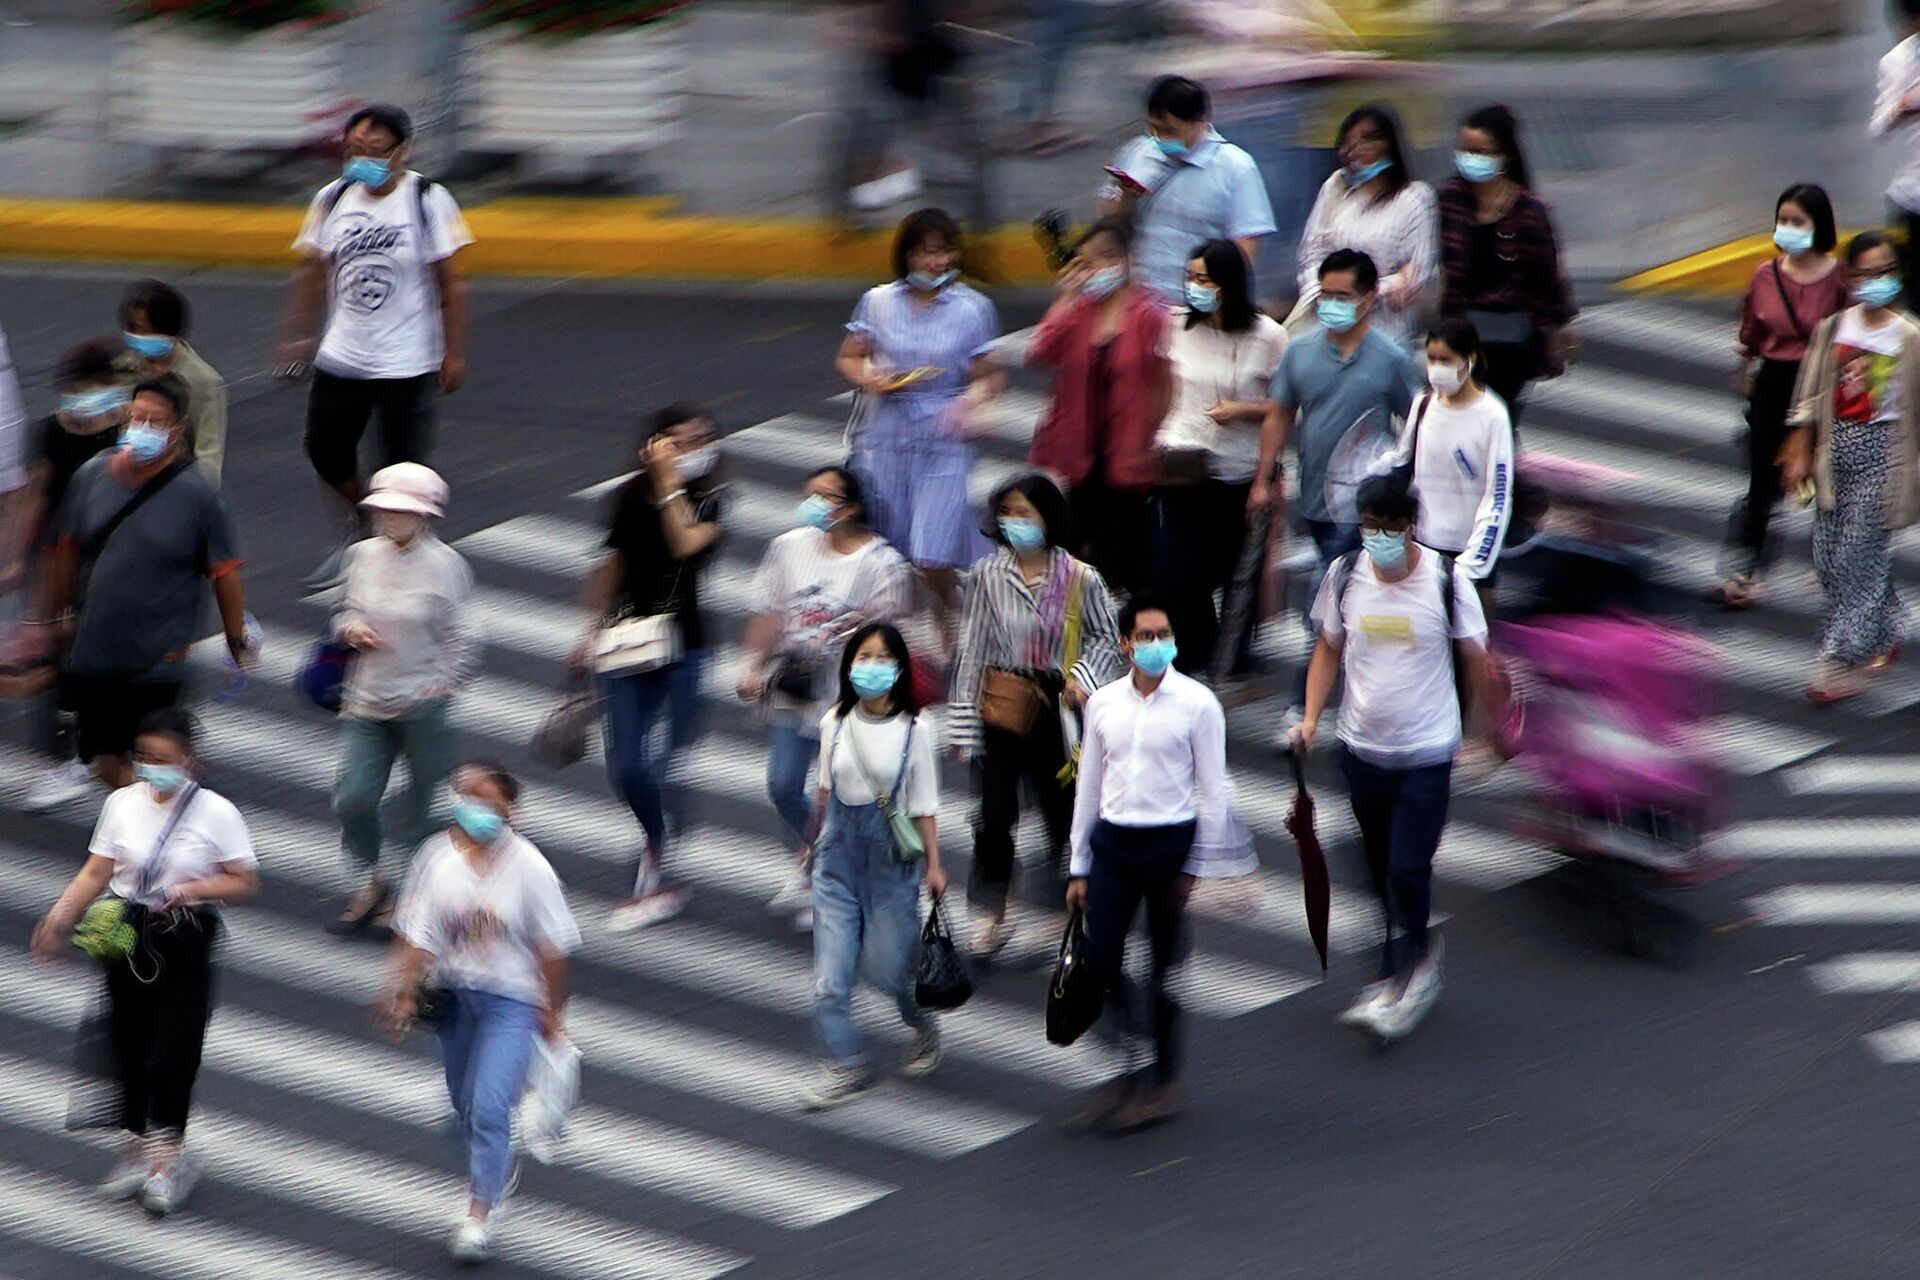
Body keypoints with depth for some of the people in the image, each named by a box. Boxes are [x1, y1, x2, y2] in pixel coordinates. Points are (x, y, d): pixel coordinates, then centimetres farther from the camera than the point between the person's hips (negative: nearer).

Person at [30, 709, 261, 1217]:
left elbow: (246, 882, -5)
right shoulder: (123, 803, 1)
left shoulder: (215, 812, -7)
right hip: (129, 935, 3)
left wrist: (191, 889, -19)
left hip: (185, 942, -3)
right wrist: (60, 917, -10)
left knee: (172, 1050, -4)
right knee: (128, 1042, 8)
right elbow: (95, 872, 3)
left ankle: (166, 1158, 6)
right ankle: (136, 1148, 23)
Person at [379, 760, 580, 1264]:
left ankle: (479, 1214, -6)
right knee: (464, 1105, 17)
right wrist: (403, 991, -15)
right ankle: (498, 1171, 44)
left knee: (489, 1107, -13)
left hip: (511, 1000, -4)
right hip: (453, 992, 4)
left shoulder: (528, 867, -13)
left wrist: (553, 1010, -1)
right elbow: (417, 934, -4)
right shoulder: (436, 858, -5)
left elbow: (551, 948, -5)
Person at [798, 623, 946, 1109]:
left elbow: (924, 805, -3)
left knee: (887, 966, 1)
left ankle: (924, 1028, 33)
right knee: (830, 974, -4)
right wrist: (815, 841, 21)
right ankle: (845, 1066, 5)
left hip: (892, 853, -3)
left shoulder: (913, 728, -8)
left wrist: (933, 864, -3)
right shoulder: (835, 722, 1)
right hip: (840, 849, 3)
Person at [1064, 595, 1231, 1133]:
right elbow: (1088, 785, 12)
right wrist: (1078, 867, 12)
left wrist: (1199, 866, -6)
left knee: (1166, 968, 4)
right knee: (1100, 963, -2)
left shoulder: (1197, 704, -5)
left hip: (1171, 841, -3)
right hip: (1112, 841, 3)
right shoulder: (1103, 702, 6)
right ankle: (1122, 1075, 13)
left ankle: (1164, 1084, 16)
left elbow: (1214, 790, -3)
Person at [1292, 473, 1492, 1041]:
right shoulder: (1345, 576, -2)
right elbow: (1329, 648, 12)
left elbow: (1474, 658, 0)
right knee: (1382, 872, 13)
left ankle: (1398, 983, -4)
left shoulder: (1447, 579, -12)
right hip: (1361, 750, 4)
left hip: (1427, 753, -4)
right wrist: (1311, 717, 0)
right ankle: (1420, 957, 34)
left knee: (1407, 870, -12)